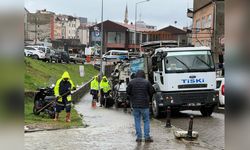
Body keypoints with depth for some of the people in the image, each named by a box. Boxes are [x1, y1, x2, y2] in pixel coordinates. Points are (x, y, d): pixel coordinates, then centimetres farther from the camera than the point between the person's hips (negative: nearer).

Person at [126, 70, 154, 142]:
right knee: (146, 121, 7)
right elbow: (151, 92, 2)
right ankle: (147, 137, 4)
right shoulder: (147, 82, -4)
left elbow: (128, 92, 4)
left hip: (135, 105, 1)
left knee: (137, 121, 7)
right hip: (145, 105, -1)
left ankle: (139, 137, 6)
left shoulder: (131, 82, -1)